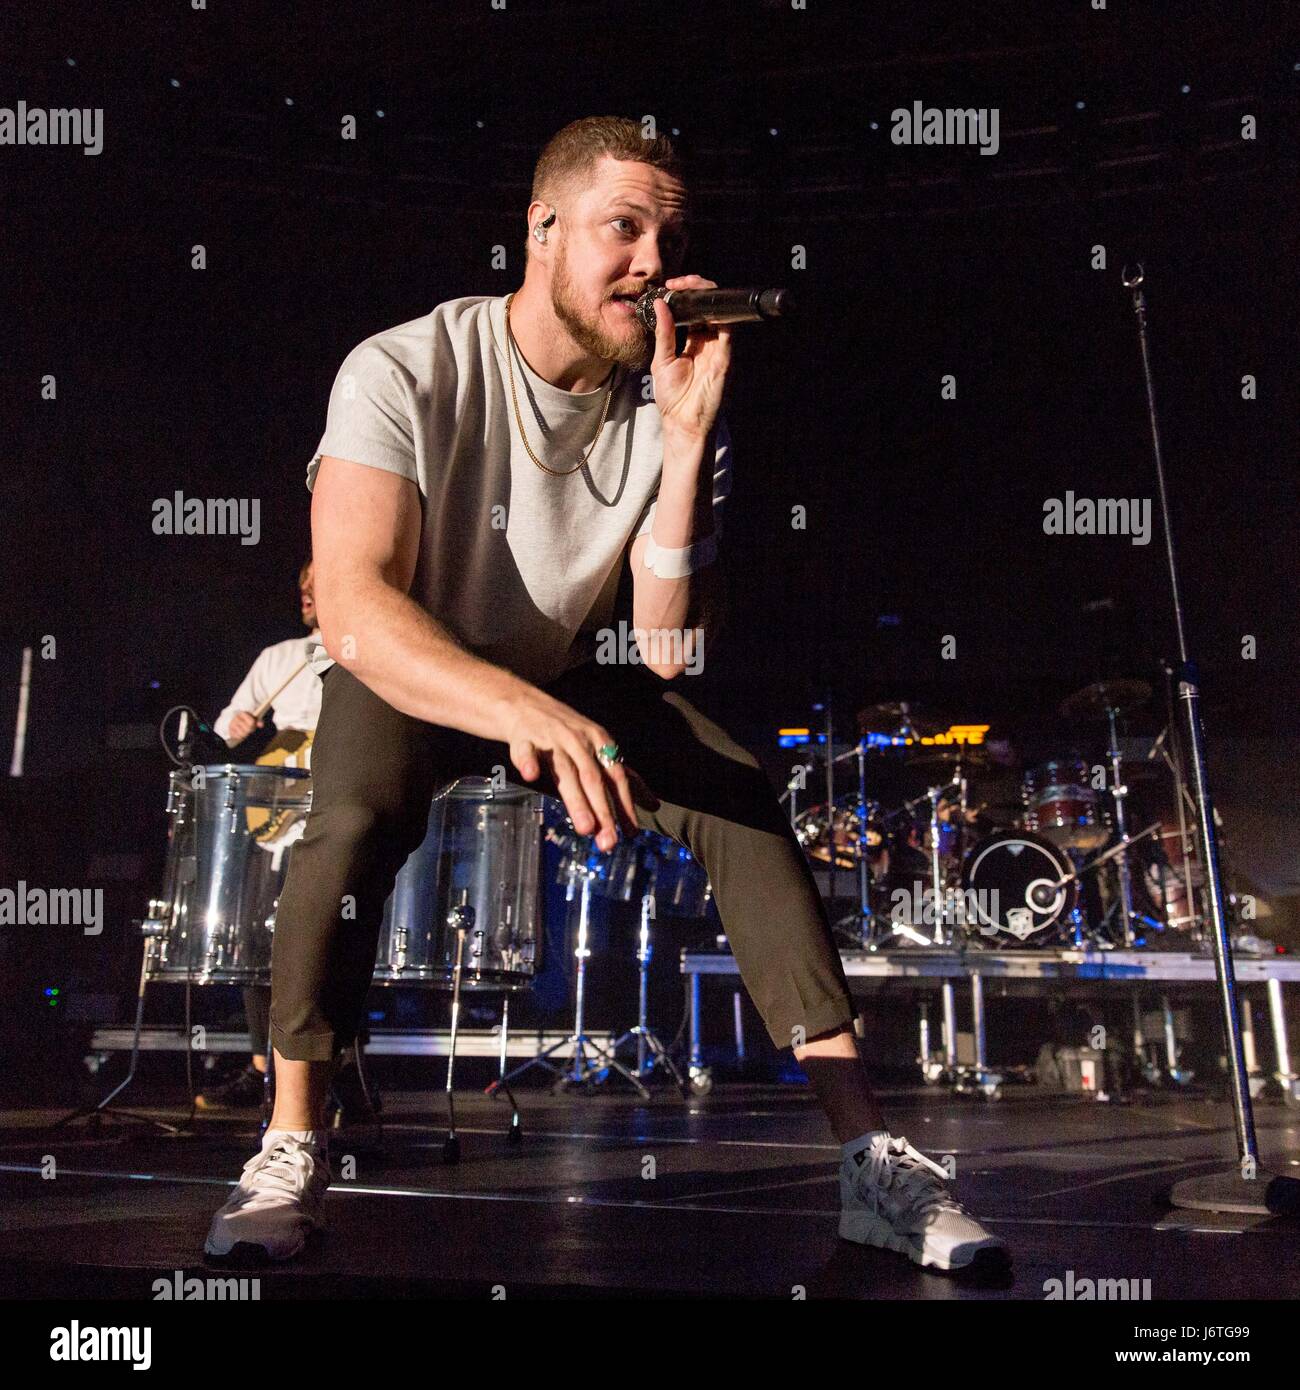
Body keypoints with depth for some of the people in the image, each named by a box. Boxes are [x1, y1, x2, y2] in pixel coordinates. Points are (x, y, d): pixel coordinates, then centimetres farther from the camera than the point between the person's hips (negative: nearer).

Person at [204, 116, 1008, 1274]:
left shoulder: (664, 408, -14)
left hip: (568, 676, 3)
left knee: (739, 792, -22)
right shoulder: (404, 374, -22)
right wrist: (518, 710, -54)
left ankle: (868, 1155, -16)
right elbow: (356, 612, -36)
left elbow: (668, 651, -23)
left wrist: (686, 440, -31)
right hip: (409, 679, -2)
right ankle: (293, 1148, -12)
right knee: (358, 812, -34)